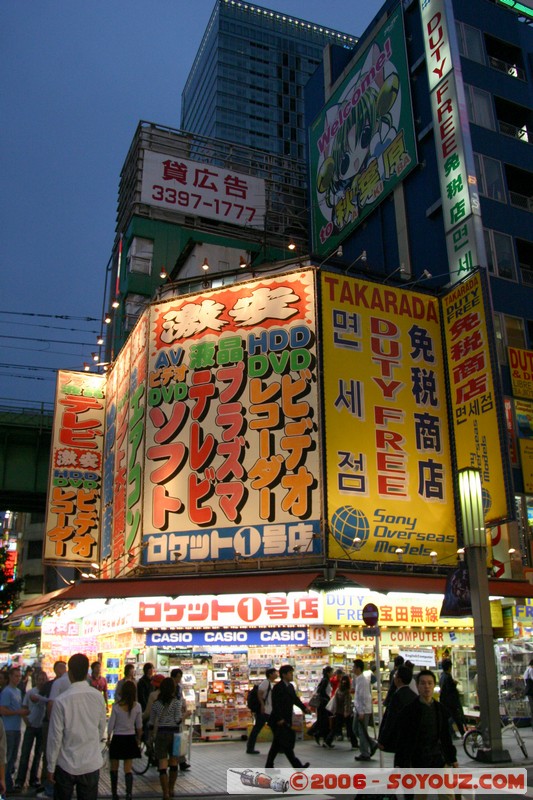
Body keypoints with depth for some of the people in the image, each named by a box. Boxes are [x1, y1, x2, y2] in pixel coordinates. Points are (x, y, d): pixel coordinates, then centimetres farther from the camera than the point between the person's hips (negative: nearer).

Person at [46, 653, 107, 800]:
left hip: (66, 765, -2)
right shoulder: (98, 697, -6)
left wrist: (51, 766, 1)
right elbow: (101, 729, 6)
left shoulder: (61, 700, -16)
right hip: (92, 764, 2)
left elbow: (55, 736, -11)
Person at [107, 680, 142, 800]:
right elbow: (139, 725, 1)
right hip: (130, 738, 2)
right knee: (128, 769, 7)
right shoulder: (137, 706, -7)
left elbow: (111, 724, -8)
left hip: (117, 738, -2)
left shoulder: (116, 706, -13)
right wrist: (139, 739, 15)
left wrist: (108, 738, 6)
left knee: (114, 768, 16)